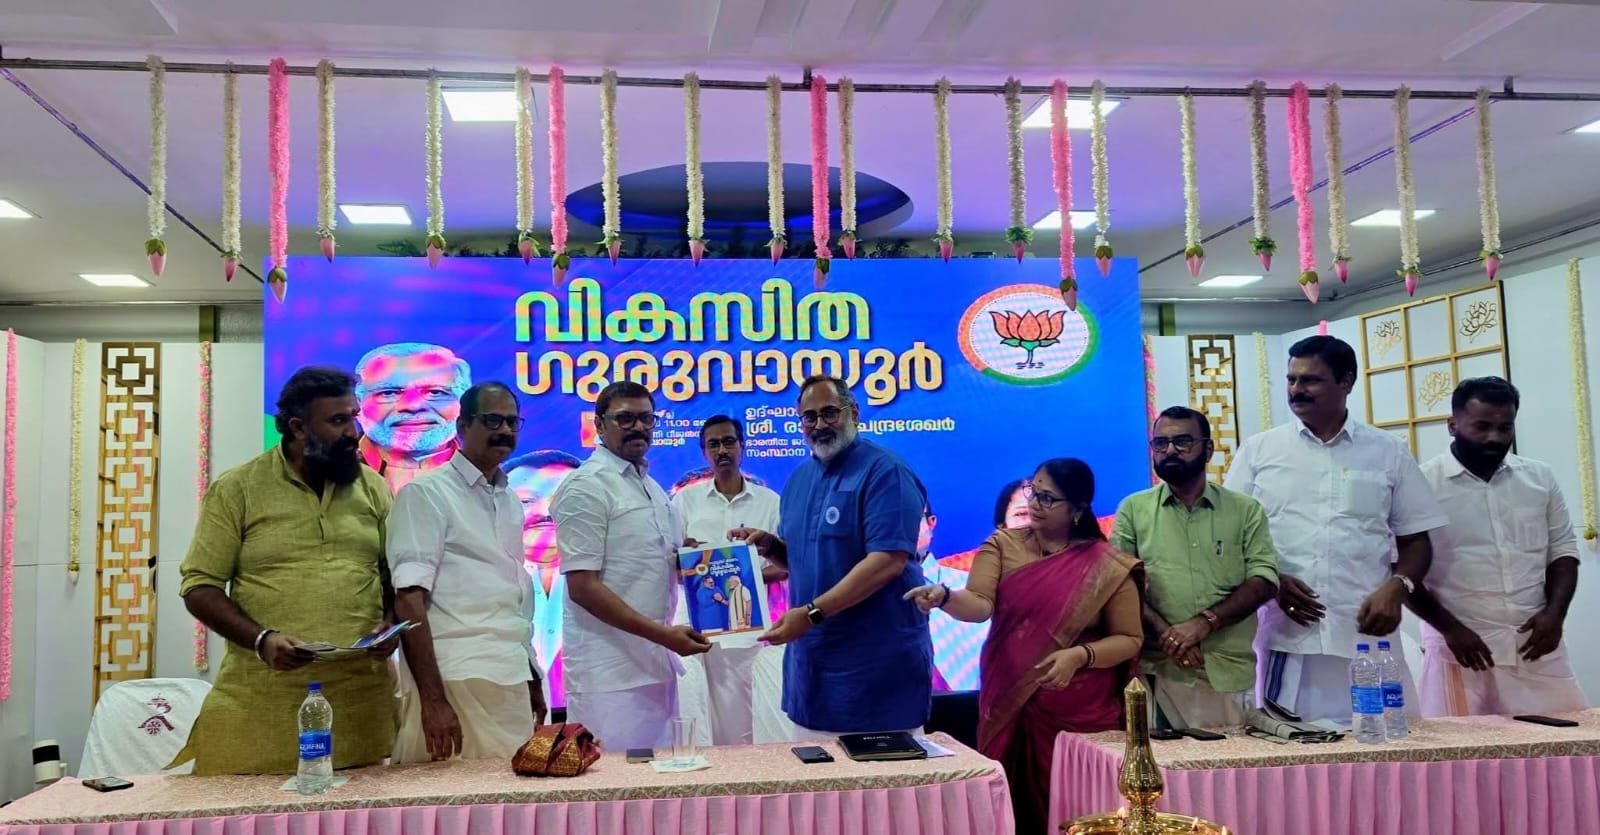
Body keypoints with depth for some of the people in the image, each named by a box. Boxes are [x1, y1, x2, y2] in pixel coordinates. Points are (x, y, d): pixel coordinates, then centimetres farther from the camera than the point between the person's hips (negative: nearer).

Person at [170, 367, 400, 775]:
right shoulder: (236, 489, 1)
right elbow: (199, 586, -1)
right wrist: (260, 639, -15)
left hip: (360, 692, 2)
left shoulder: (373, 488, 9)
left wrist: (391, 624, -7)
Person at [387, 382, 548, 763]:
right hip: (457, 681, -6)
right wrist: (432, 699, -19)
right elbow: (409, 600, -12)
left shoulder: (510, 502, 16)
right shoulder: (426, 494, -5)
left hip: (511, 680, 6)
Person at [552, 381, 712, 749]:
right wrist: (662, 633, -20)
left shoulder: (651, 486, 15)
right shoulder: (586, 486, -10)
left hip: (656, 660, 8)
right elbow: (582, 586, -16)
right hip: (611, 667, -8)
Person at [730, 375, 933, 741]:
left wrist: (812, 613, -26)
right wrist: (769, 546, -1)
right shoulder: (799, 479, 12)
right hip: (812, 657, 7)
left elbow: (888, 561, -22)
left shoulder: (885, 471, -13)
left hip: (878, 661, -7)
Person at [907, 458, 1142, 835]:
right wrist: (945, 597, -34)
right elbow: (979, 604, -13)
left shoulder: (1108, 567, -5)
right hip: (1009, 704, 2)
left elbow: (1129, 639, -3)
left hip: (1080, 714, -1)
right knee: (1009, 802, 8)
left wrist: (1080, 655, -20)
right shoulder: (1003, 545, 0)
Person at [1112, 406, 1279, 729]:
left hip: (1229, 671, 1)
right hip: (1158, 670, -1)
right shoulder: (1133, 510, 7)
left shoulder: (1245, 510, 8)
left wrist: (1206, 621, -14)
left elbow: (1264, 580, 0)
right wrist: (1165, 632, -15)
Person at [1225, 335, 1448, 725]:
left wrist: (1396, 588, -7)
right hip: (1284, 633, 0)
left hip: (1366, 633, 1)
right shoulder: (1258, 451, 7)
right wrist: (1272, 581, -9)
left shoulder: (1388, 453, 10)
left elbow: (1415, 541, 12)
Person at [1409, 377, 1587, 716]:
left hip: (1535, 644, 4)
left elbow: (1562, 551, 14)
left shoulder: (1539, 477, 9)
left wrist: (1555, 613, -1)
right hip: (1460, 647, -4)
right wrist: (1450, 628, -12)